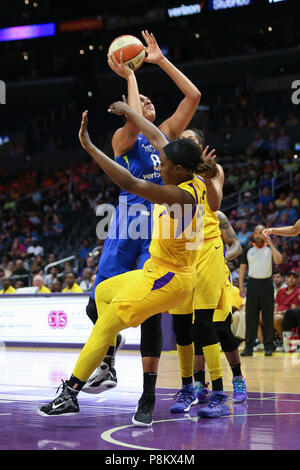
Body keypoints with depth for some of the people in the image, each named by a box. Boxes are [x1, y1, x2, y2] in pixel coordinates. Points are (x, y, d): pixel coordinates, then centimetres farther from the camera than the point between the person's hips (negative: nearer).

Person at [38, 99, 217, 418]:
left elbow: (129, 183, -36)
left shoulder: (181, 196, -28)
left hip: (166, 279, -10)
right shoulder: (192, 183, -2)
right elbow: (156, 137, 11)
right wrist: (128, 112, 19)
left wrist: (89, 146, -33)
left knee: (104, 327, -8)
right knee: (103, 292, 24)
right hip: (159, 272, 10)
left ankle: (70, 394, -4)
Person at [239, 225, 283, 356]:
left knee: (268, 316, 0)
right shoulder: (248, 250, 8)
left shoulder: (270, 249, 4)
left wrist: (271, 244, -14)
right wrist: (241, 285, 0)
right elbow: (243, 268, 9)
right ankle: (249, 346, 1)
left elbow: (278, 261, -14)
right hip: (253, 283, 1)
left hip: (266, 283, -1)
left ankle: (268, 346, 7)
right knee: (250, 316, -1)